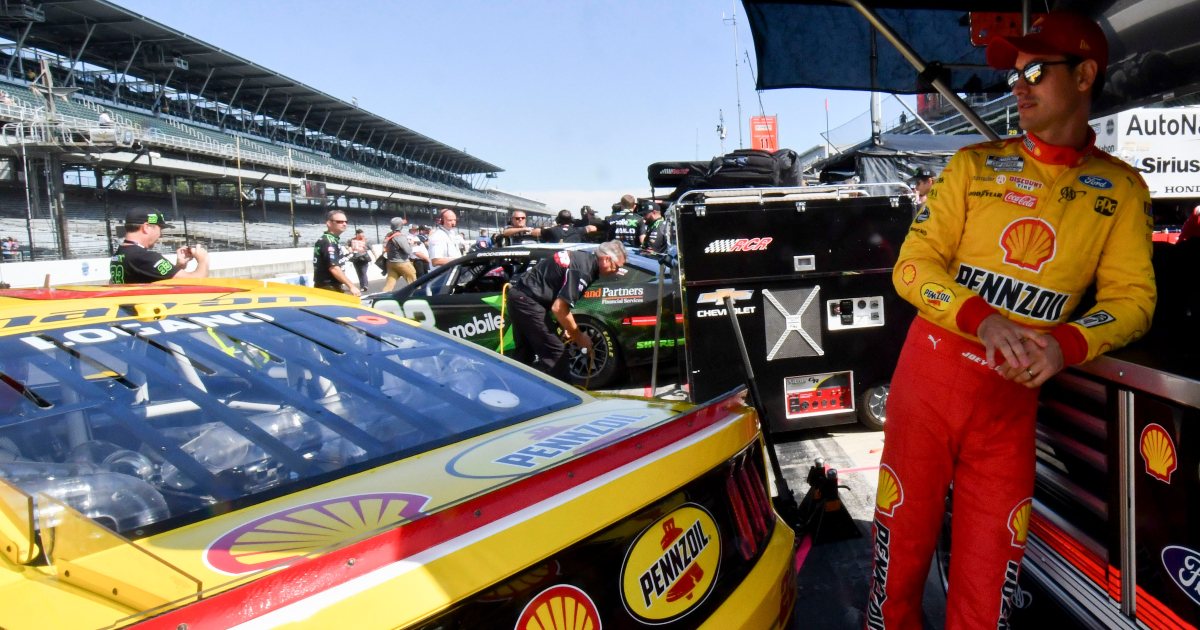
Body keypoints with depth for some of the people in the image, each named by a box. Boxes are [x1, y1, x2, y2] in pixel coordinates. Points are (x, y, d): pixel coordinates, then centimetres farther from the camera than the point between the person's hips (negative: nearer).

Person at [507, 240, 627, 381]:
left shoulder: (584, 258, 10)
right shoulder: (583, 270, -19)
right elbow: (558, 308, -21)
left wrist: (569, 328, 11)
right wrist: (579, 337, -8)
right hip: (528, 301, -10)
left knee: (524, 353, 19)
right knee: (555, 353, -6)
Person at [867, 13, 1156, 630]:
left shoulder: (1122, 189, 7)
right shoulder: (974, 165, 5)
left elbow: (1133, 295, 2)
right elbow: (912, 265, -3)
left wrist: (1066, 344, -19)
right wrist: (983, 320, -20)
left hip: (1013, 396, 1)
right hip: (929, 376, 0)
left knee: (991, 567, 5)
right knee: (902, 543, 7)